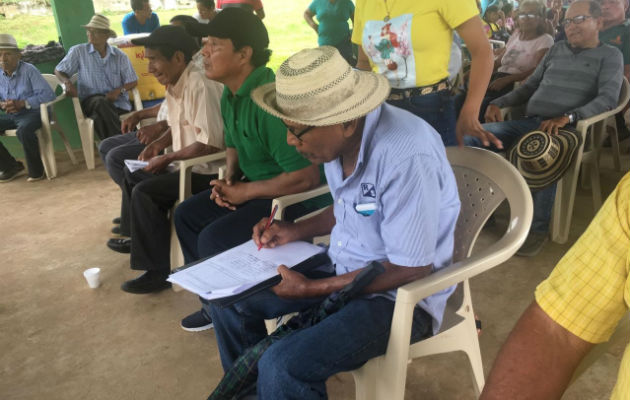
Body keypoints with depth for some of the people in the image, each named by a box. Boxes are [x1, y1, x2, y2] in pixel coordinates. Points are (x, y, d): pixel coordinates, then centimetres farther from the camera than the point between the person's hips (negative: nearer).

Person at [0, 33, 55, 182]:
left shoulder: (28, 70, -11)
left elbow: (49, 95, -18)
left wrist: (22, 103, -22)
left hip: (32, 112, -6)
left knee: (24, 130, -36)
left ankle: (36, 170, -14)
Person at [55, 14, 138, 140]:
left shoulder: (120, 56, 10)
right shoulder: (78, 51, 7)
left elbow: (133, 81, 11)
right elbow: (58, 71, 16)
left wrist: (119, 90, -9)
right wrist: (67, 82, -7)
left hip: (118, 103, 0)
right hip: (91, 101, 0)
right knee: (100, 102, -37)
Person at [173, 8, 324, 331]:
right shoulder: (230, 95, 2)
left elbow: (307, 177, -31)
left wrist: (246, 191, -19)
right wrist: (229, 179, -2)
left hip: (299, 198, -10)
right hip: (256, 185, 10)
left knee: (214, 240, -20)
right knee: (187, 214, 8)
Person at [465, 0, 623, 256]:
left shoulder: (610, 56, 7)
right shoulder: (556, 49, 21)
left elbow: (608, 99, -8)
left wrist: (567, 117, -25)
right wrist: (498, 103, 5)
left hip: (566, 129, -5)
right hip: (528, 121, 6)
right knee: (471, 139, -14)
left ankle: (539, 228, -21)